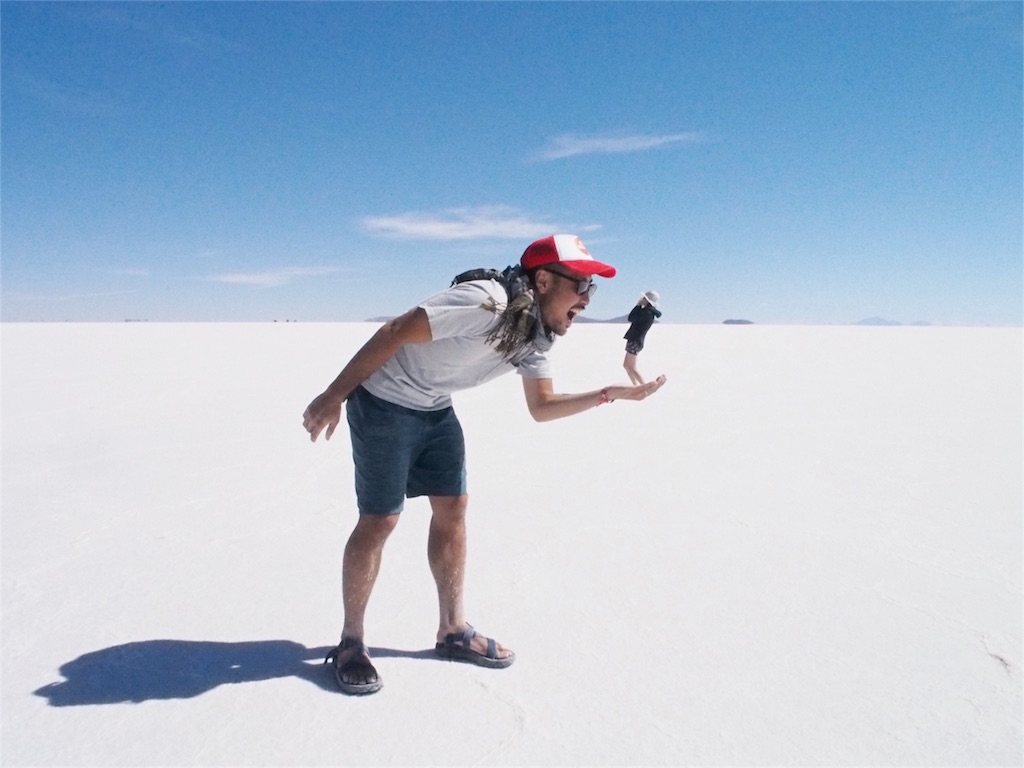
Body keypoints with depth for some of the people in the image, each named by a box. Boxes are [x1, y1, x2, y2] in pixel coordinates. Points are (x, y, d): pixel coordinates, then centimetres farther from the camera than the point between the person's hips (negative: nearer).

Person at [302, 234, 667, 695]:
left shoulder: (536, 337, 0)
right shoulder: (486, 303, -29)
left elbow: (542, 407, 6)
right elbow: (393, 333, -26)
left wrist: (611, 394, -3)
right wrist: (334, 396, -22)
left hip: (434, 410, 9)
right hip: (382, 402, -9)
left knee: (452, 508, 8)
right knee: (380, 520, -5)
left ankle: (453, 630, 21)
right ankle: (351, 641, 13)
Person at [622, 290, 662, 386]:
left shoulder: (647, 312, -20)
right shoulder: (649, 311, 11)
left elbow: (631, 318, -18)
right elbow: (635, 318, 19)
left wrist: (638, 305, -10)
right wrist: (639, 306, 10)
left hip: (635, 341, -10)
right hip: (634, 341, 10)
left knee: (631, 367, -6)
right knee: (626, 365, 15)